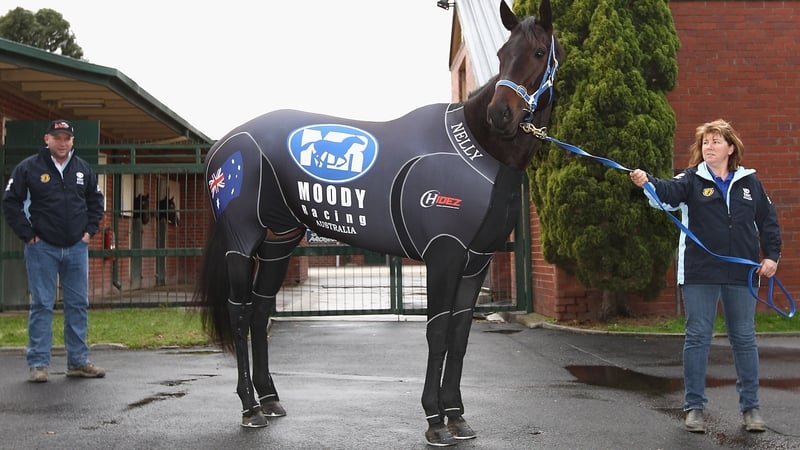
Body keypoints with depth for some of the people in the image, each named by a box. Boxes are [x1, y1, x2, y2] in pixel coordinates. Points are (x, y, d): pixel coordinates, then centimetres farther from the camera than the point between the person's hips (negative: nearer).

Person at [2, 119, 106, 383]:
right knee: (41, 306, 0)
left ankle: (78, 362, 15)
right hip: (42, 248, -4)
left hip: (77, 248, 4)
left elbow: (96, 202, 19)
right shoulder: (29, 168, -3)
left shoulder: (83, 169, 9)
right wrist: (27, 235, -7)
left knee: (78, 305, 6)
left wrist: (90, 230, 8)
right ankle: (38, 364, 6)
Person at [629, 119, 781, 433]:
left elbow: (768, 221, 13)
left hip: (741, 274, 2)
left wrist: (771, 255, 3)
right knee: (697, 338, 3)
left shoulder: (749, 181, 7)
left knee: (744, 338, 9)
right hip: (700, 274, -2)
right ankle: (694, 406, 12)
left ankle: (750, 406, 21)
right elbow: (668, 193, -21)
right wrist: (646, 182, -41)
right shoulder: (692, 179, 0)